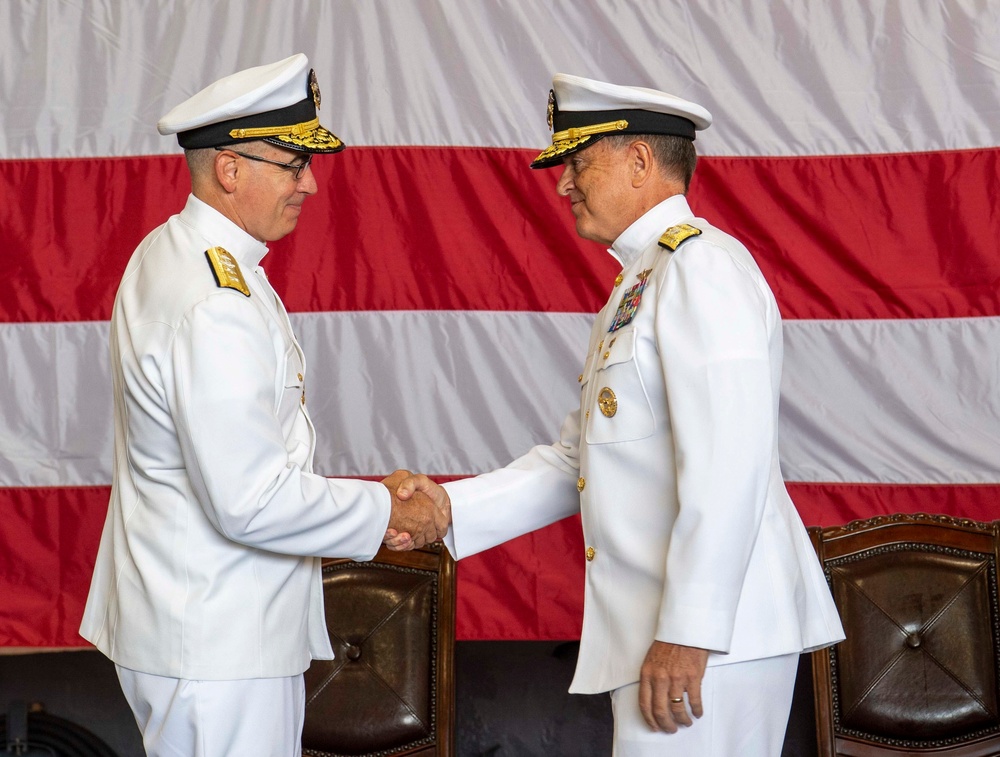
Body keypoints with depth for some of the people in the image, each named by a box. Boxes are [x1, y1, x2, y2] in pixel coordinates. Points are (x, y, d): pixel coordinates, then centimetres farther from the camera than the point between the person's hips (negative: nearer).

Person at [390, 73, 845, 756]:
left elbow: (729, 463, -21)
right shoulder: (637, 285, 21)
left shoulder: (701, 267, -11)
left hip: (713, 627, -10)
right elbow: (575, 462, 21)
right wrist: (452, 507, 8)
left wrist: (687, 634, -24)